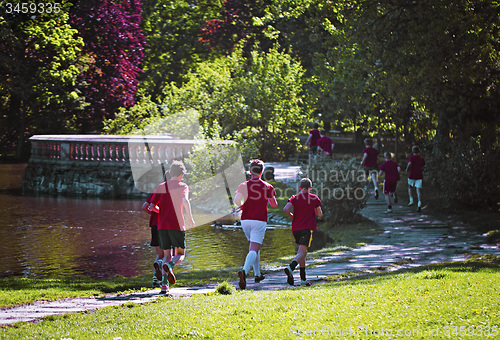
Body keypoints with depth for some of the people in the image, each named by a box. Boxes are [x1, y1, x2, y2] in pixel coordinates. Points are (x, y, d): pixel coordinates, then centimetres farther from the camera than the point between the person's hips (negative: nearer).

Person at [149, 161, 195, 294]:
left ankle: (164, 284, -5)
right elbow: (185, 200, -20)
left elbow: (151, 207, 8)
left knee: (166, 254, 11)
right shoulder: (182, 186, 1)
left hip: (162, 225, 4)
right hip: (177, 225, -4)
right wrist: (190, 218, -12)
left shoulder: (161, 187, 12)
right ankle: (169, 265, -28)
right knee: (180, 254, 7)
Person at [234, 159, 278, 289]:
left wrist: (242, 206, 7)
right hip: (259, 221, -3)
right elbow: (274, 205, 11)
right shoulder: (267, 187, 1)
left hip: (245, 220, 3)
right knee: (254, 249, -12)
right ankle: (244, 271, -38)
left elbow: (237, 200, -15)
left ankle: (257, 274, 29)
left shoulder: (244, 185, 2)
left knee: (254, 246, 24)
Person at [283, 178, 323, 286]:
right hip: (308, 228, -3)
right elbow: (320, 214, 9)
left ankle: (303, 279, 13)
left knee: (303, 253, 15)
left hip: (296, 228, 4)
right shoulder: (315, 198, 4)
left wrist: (292, 216, 9)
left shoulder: (295, 198, 5)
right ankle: (290, 267, -43)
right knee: (302, 252, -14)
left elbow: (286, 209, -10)